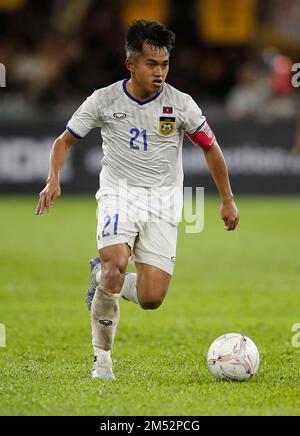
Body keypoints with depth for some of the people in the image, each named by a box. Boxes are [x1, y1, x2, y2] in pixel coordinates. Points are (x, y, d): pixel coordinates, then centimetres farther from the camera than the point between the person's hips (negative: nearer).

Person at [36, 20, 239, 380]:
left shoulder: (181, 104, -4)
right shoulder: (104, 100, -4)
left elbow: (210, 147, 9)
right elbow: (65, 140, 7)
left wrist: (228, 200, 12)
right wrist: (54, 179, -11)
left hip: (162, 202, 1)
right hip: (119, 194, -1)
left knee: (151, 299, -12)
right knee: (115, 262, -31)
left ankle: (102, 278, 23)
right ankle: (102, 357, -13)